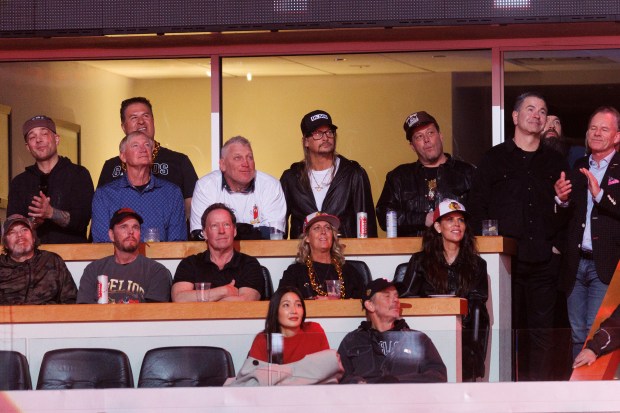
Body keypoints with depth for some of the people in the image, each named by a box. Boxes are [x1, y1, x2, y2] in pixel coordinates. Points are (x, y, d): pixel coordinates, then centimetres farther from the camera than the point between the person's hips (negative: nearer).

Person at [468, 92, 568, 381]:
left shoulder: (555, 162, 14)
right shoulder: (494, 159, 6)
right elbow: (477, 207, 4)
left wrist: (558, 244, 2)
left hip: (544, 260, 2)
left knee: (542, 330, 1)